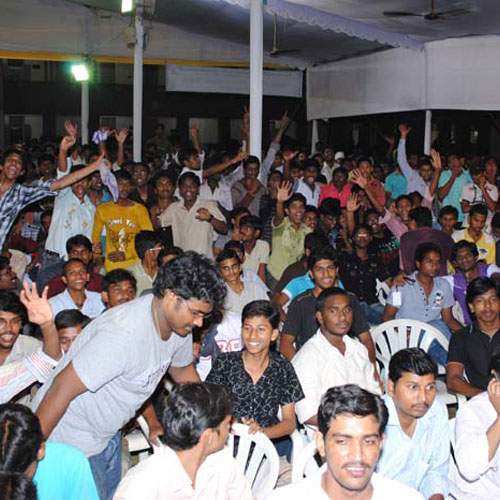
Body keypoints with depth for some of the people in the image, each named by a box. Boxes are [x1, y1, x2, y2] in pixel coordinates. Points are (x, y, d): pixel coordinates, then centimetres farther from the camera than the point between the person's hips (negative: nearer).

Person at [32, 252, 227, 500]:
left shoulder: (179, 322, -7)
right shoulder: (123, 333, -35)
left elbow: (183, 370, 14)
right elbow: (62, 389, -31)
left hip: (109, 433, 8)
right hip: (71, 440, -8)